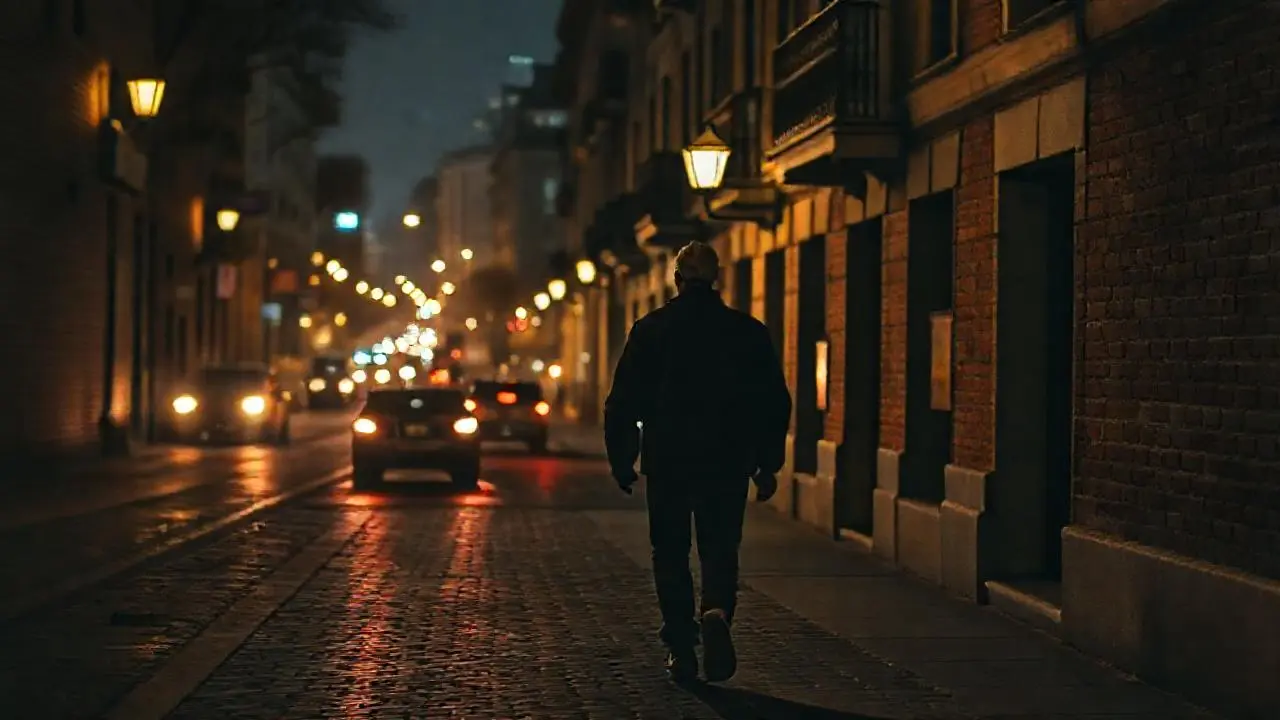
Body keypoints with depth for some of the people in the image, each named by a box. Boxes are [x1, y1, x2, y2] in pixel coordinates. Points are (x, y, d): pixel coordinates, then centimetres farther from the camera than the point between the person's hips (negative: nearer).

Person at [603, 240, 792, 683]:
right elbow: (775, 403, 3)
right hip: (728, 463, 0)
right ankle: (716, 612, -21)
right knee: (720, 550, 7)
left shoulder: (649, 330, -1)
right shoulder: (748, 332, 2)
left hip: (666, 463, 0)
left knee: (671, 554, 10)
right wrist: (768, 464, 10)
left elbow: (623, 403, 0)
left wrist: (621, 461, 7)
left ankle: (680, 648, 8)